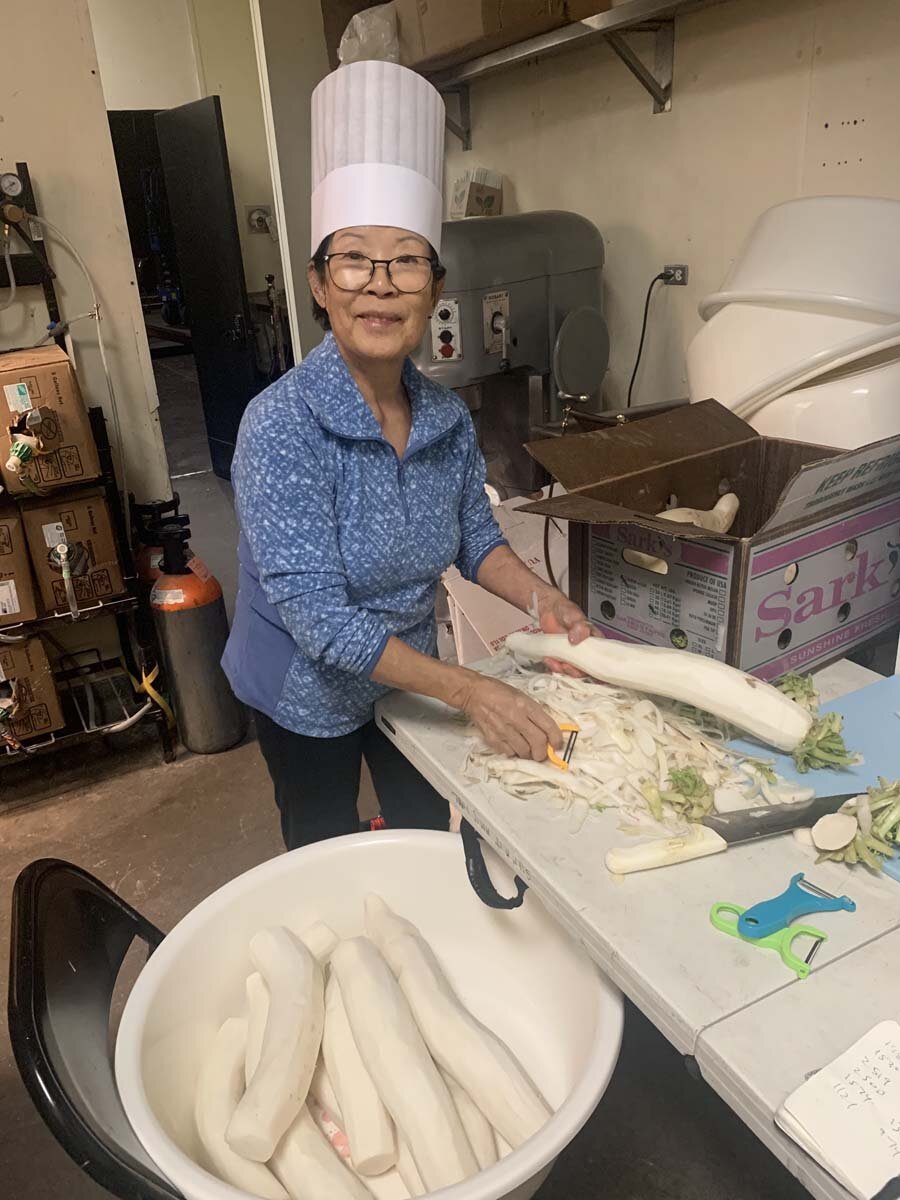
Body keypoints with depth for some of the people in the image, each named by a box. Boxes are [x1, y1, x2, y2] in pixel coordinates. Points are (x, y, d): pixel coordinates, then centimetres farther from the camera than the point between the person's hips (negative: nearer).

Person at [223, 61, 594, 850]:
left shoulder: (448, 418, -10)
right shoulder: (284, 426, -29)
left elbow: (477, 536, 3)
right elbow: (317, 616, -32)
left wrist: (542, 601, -15)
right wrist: (470, 691, -34)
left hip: (408, 673, 5)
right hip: (309, 694, -5)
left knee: (430, 839, 26)